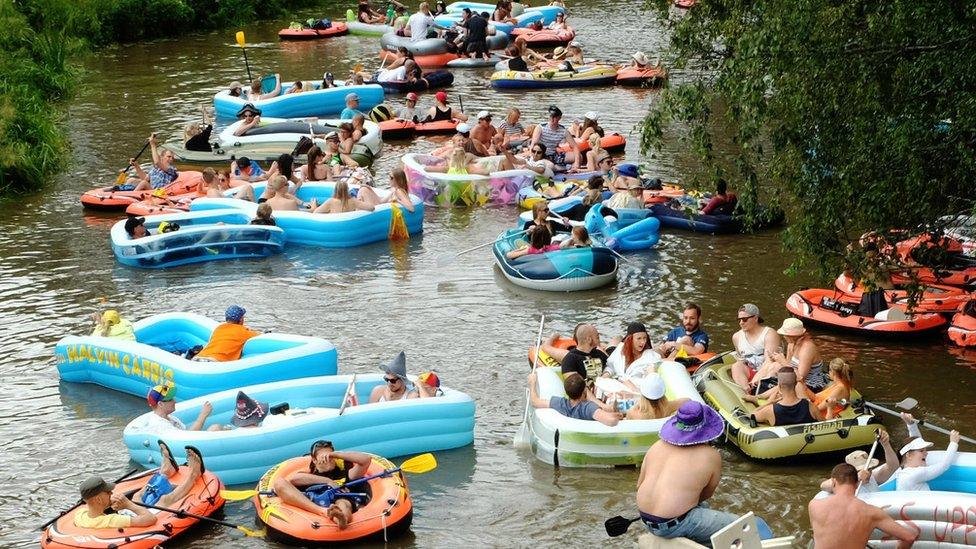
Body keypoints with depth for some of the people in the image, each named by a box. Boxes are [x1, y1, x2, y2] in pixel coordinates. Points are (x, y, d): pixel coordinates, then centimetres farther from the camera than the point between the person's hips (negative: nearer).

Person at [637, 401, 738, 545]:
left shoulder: (657, 446, 6)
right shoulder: (711, 456, -8)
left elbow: (640, 485, 11)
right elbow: (707, 494, 4)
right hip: (673, 526, -7)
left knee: (703, 507, 32)